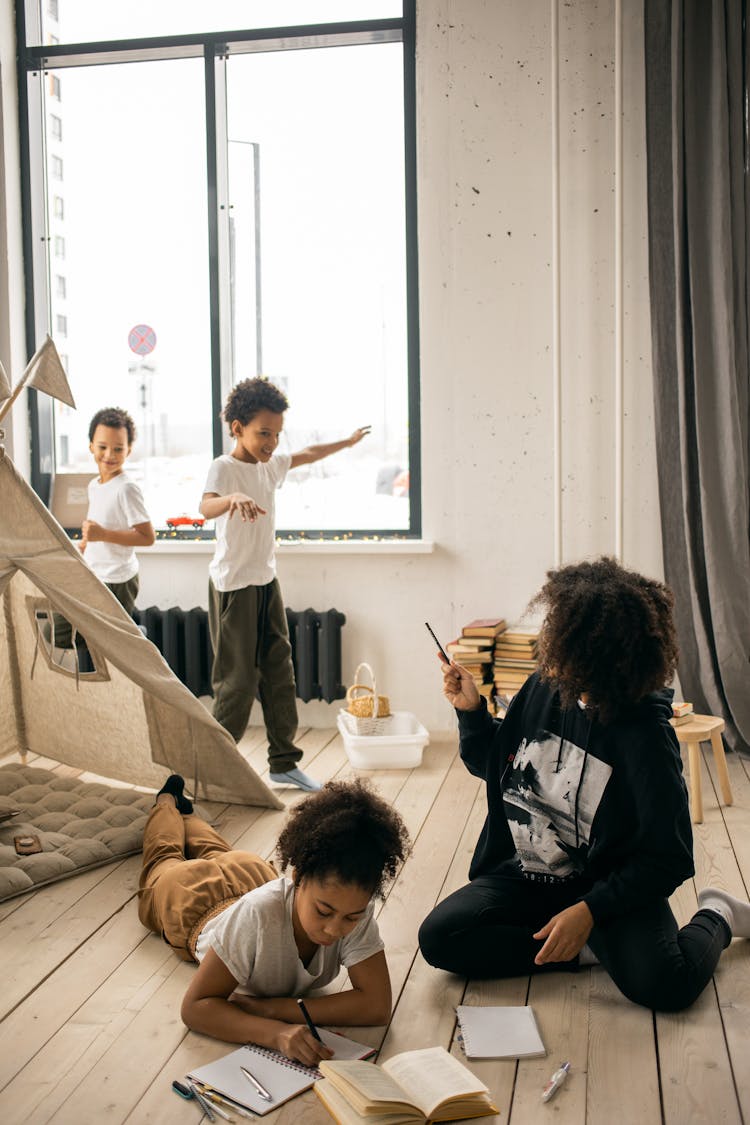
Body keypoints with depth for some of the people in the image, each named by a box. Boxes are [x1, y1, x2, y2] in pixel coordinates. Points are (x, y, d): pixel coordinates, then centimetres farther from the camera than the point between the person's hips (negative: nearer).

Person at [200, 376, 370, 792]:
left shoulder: (271, 464, 8)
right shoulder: (224, 468, -16)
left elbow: (307, 455, 29)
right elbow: (206, 506, -38)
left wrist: (347, 442, 43)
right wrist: (233, 498, -60)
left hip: (267, 583, 8)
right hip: (234, 587, -8)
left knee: (279, 672, 10)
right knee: (237, 681, -6)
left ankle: (284, 762, 20)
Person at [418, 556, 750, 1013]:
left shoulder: (646, 735, -19)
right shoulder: (542, 689, -5)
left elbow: (667, 858, -16)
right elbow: (491, 766, 14)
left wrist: (589, 911, -25)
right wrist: (471, 710, -4)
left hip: (608, 885, -4)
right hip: (525, 873, 5)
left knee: (664, 984, -28)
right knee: (439, 937, -16)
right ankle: (585, 950, -5)